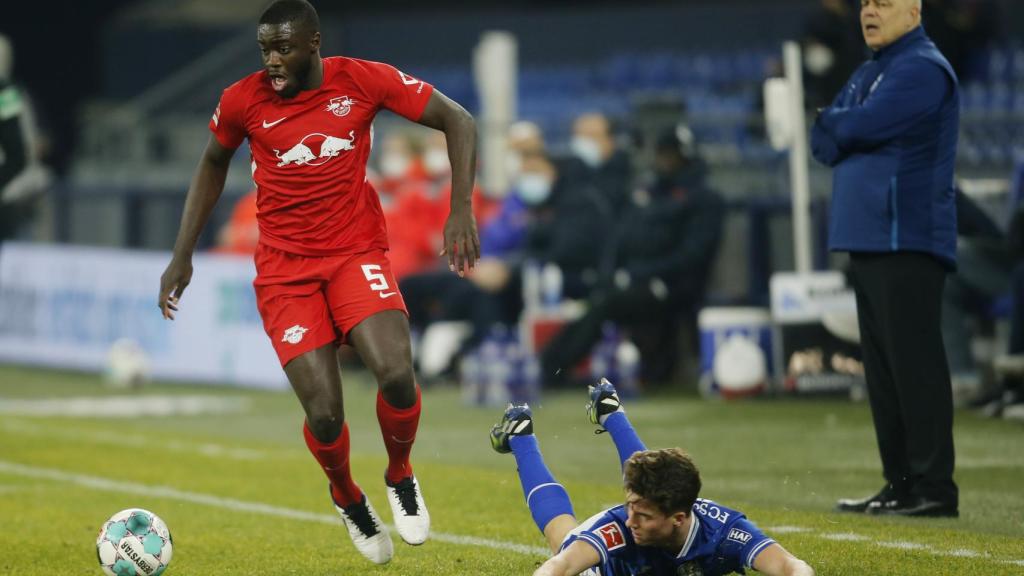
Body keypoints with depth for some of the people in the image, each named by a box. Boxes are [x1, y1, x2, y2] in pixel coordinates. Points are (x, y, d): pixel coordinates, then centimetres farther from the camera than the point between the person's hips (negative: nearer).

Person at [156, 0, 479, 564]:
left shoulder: (363, 81, -10)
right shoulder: (242, 101, -6)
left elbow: (458, 121, -4)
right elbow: (213, 164, 14)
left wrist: (461, 211, -14)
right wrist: (182, 255, 11)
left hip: (357, 252, 0)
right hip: (285, 269, 0)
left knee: (396, 374, -25)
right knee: (324, 412, -13)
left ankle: (400, 477, 7)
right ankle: (347, 497, 22)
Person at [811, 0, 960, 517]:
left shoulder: (923, 69, -9)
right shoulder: (866, 75, 21)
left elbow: (862, 125, -18)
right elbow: (824, 141, 16)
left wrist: (835, 124, 3)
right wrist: (844, 129, -5)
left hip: (908, 238, -9)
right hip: (866, 237, 9)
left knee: (914, 362, -11)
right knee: (882, 366, 10)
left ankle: (933, 486, -11)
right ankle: (900, 483, 14)